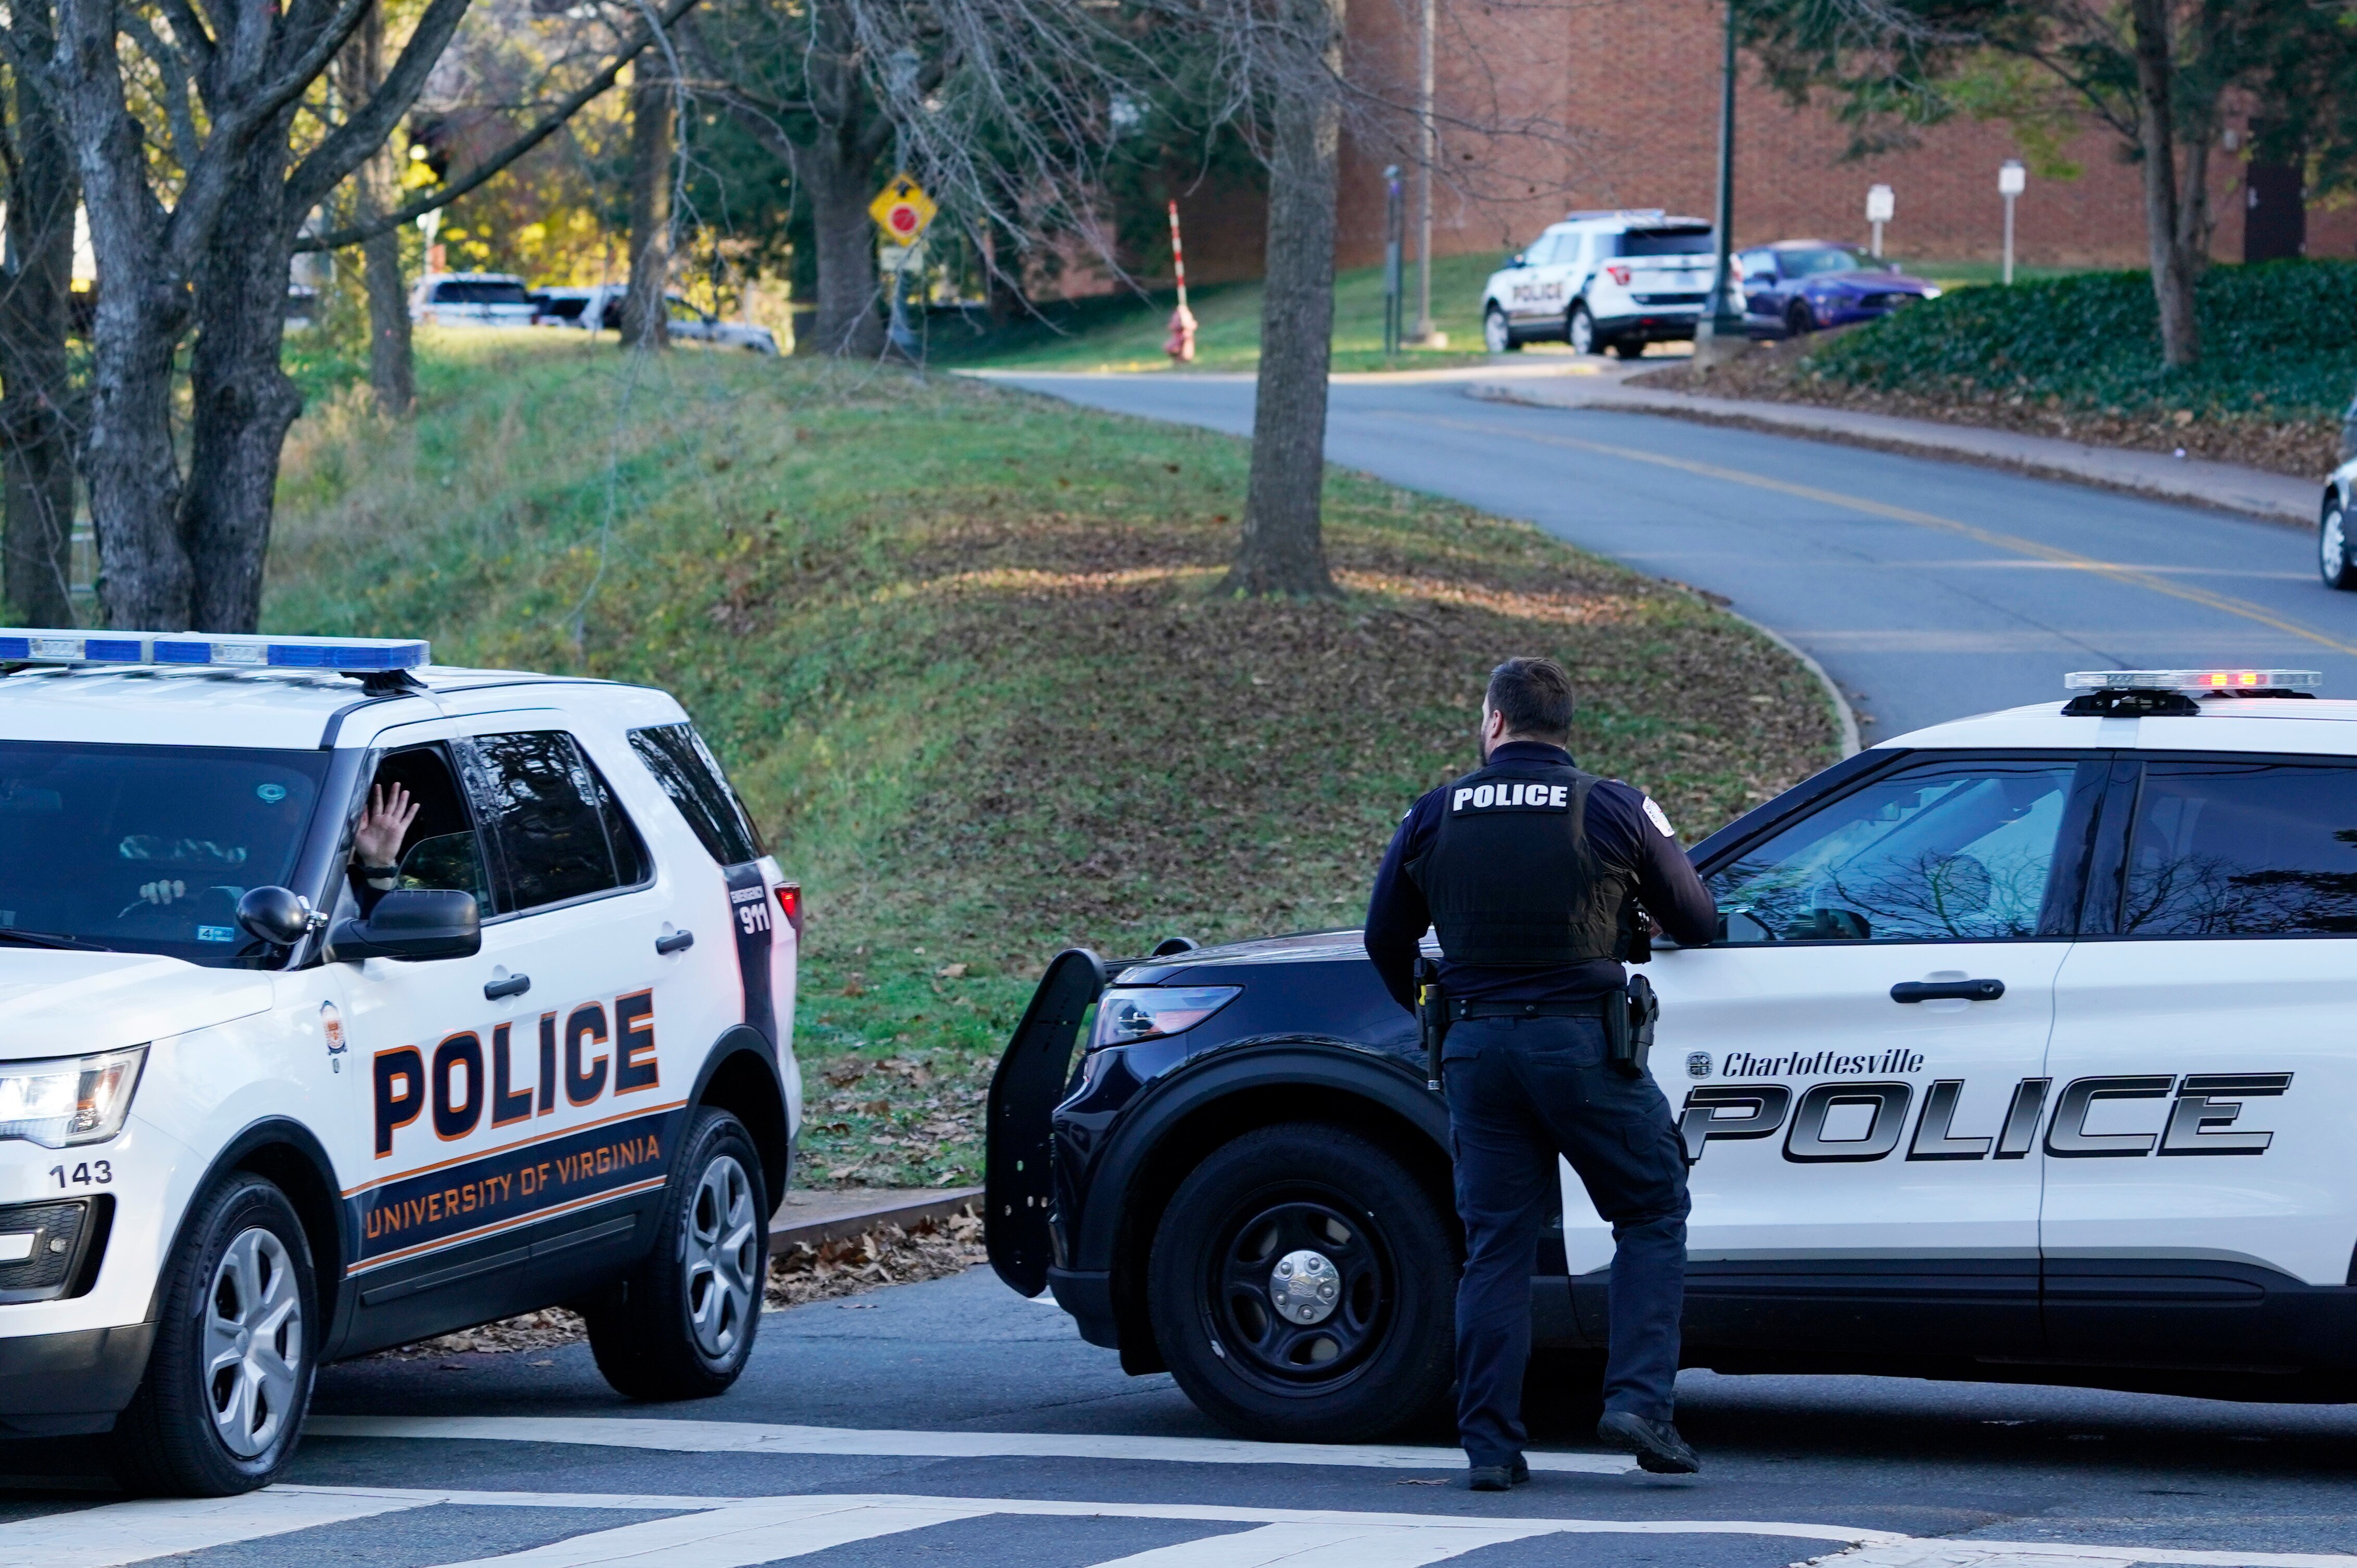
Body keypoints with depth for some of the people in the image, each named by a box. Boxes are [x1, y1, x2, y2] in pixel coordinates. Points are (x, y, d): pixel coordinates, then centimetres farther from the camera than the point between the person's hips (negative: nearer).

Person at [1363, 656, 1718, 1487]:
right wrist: (1633, 919, 29)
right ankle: (1639, 1399, -4)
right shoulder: (1614, 808, -1)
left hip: (1476, 1045, 3)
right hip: (1582, 1039, -3)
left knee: (1495, 1244, 7)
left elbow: (1385, 940, 14)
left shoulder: (1436, 816, 6)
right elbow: (1695, 920, 6)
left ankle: (1490, 1444, 4)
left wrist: (1427, 1011, 34)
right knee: (1652, 1215, 10)